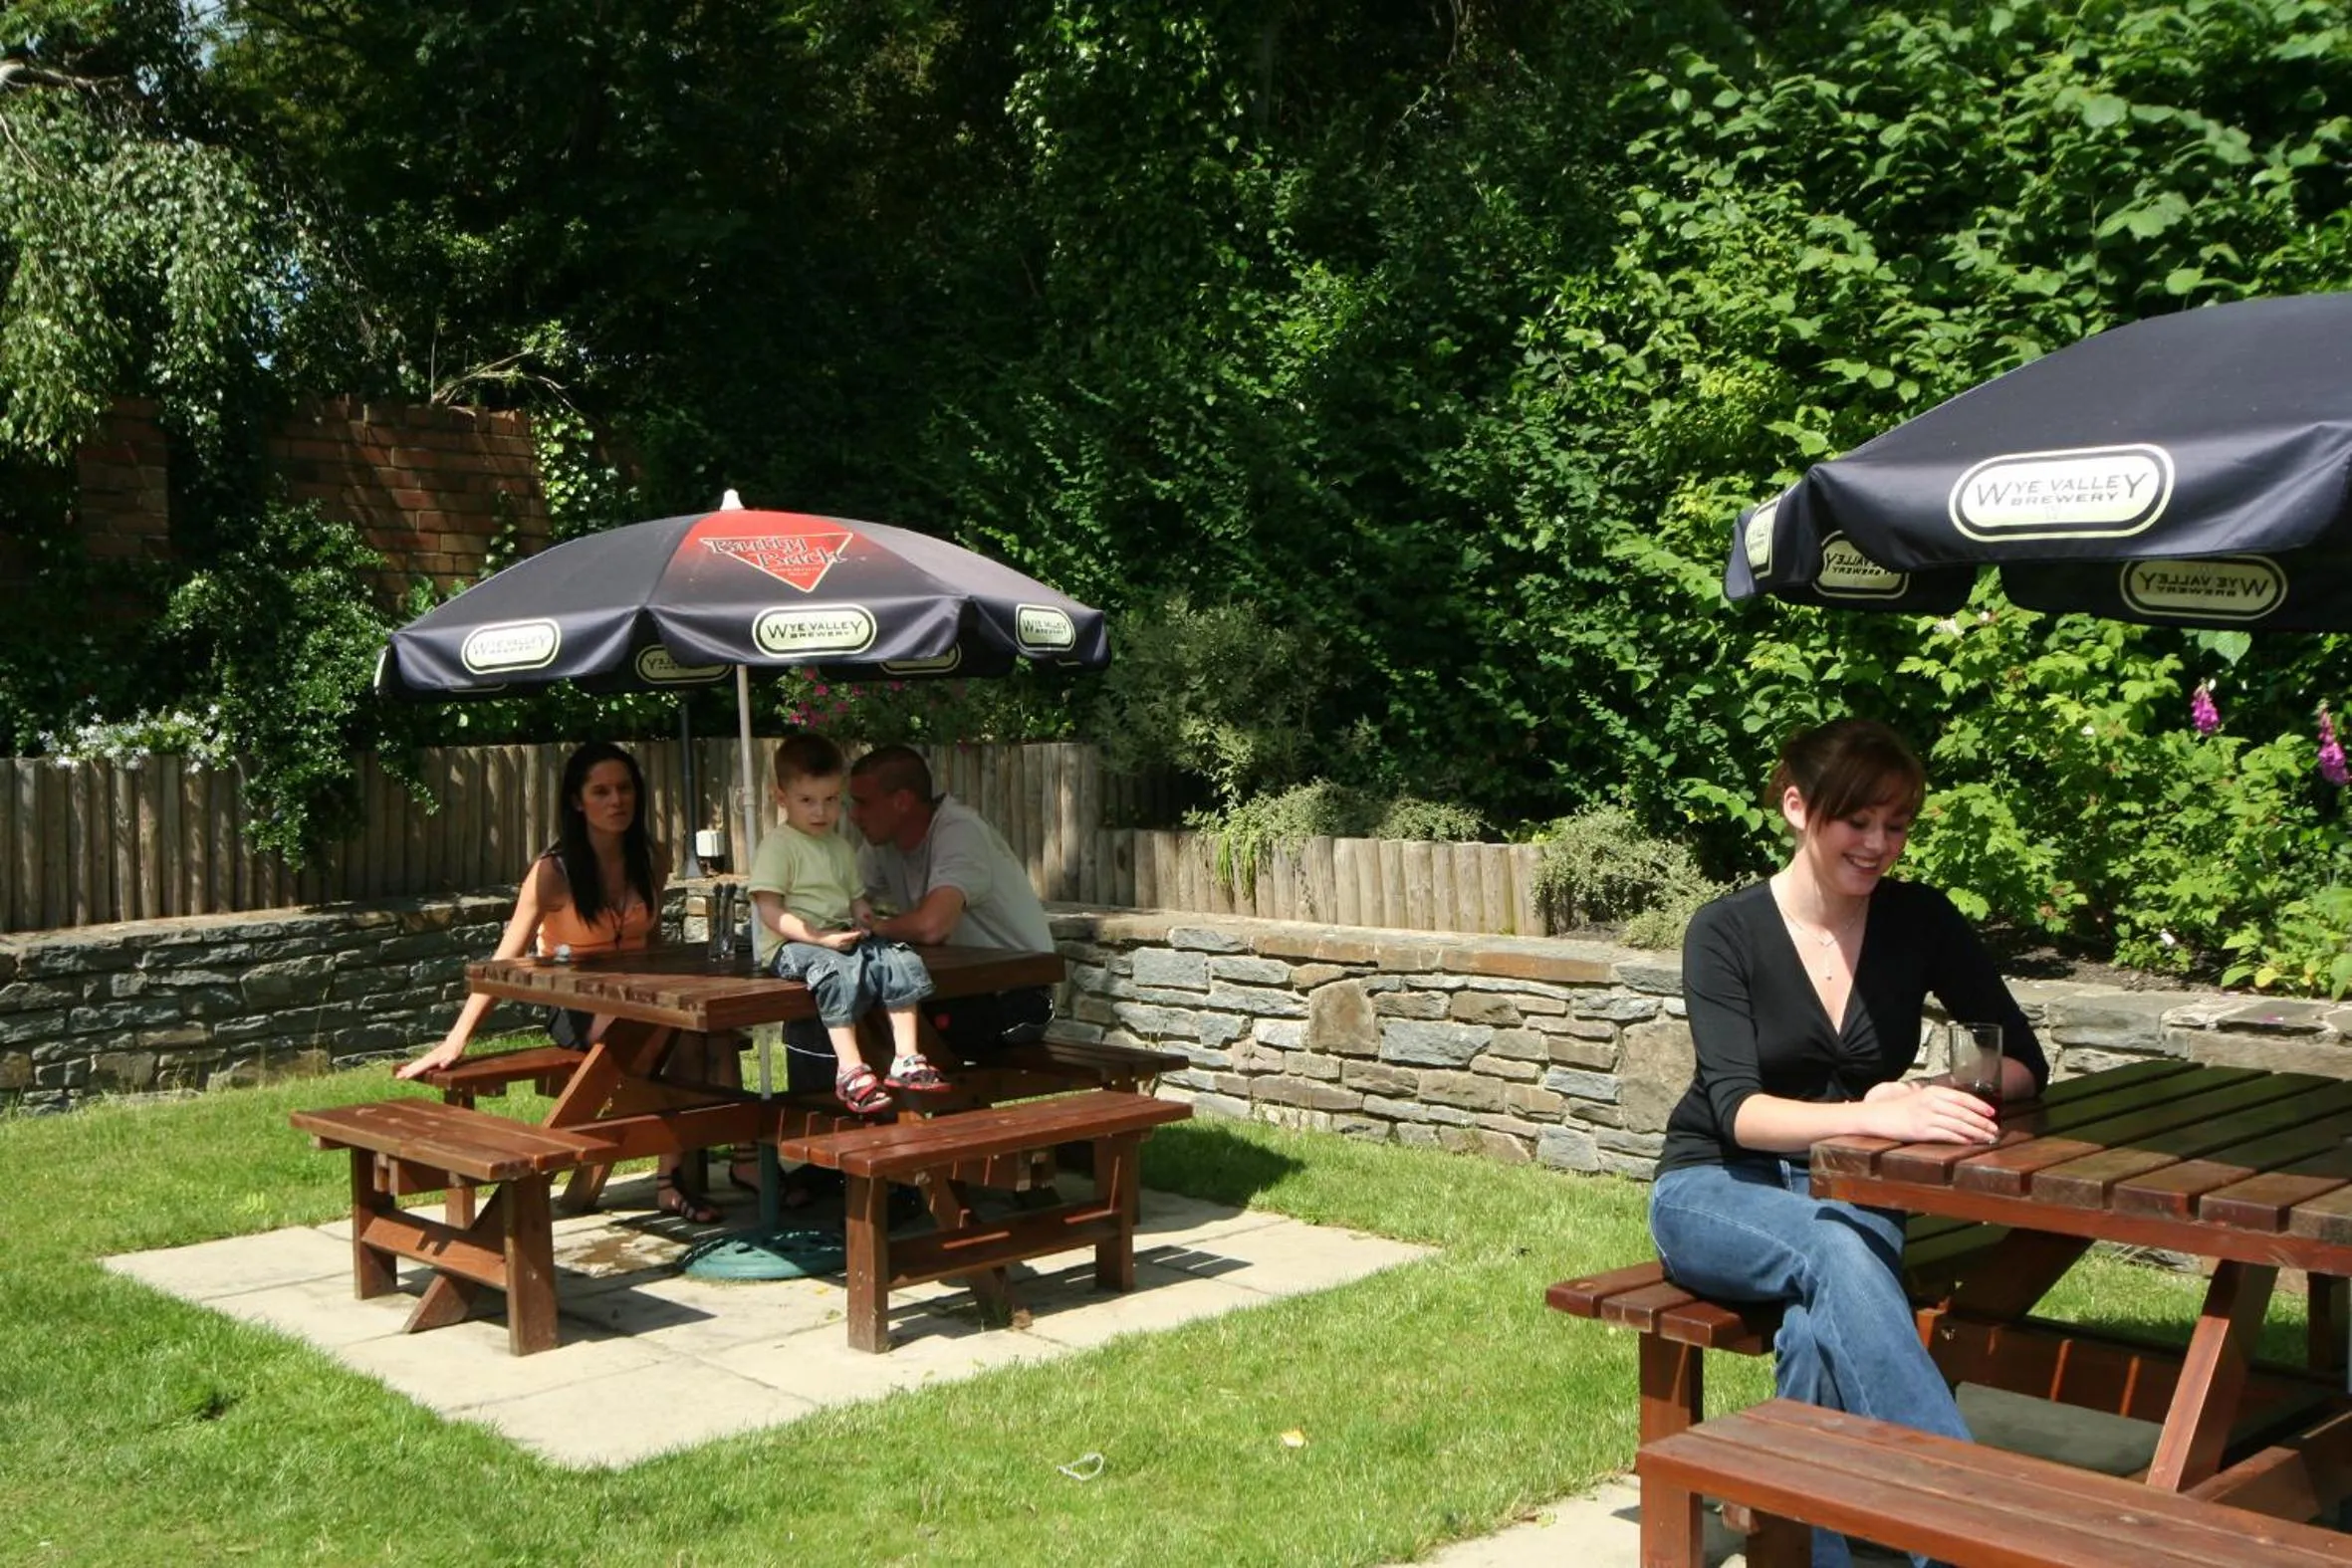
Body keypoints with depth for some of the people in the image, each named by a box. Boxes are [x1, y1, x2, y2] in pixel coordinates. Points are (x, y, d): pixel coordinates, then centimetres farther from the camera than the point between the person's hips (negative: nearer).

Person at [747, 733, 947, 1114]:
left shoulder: (839, 847, 19)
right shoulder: (778, 845, -6)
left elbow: (855, 897, 24)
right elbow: (770, 912, -13)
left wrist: (863, 915, -1)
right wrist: (820, 938, -21)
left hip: (841, 937, 8)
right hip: (791, 944, -7)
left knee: (901, 961, -12)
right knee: (842, 970, -36)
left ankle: (906, 1059, -10)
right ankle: (850, 1070, -36)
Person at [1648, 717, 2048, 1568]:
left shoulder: (1919, 921, -2)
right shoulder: (1725, 932, -11)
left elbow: (2023, 1060, -1)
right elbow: (1736, 1108, -22)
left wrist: (1929, 1096, -23)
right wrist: (1875, 1116, -41)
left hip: (1851, 1193, 2)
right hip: (1720, 1191, -2)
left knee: (1818, 1325, -34)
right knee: (1837, 1253, -36)